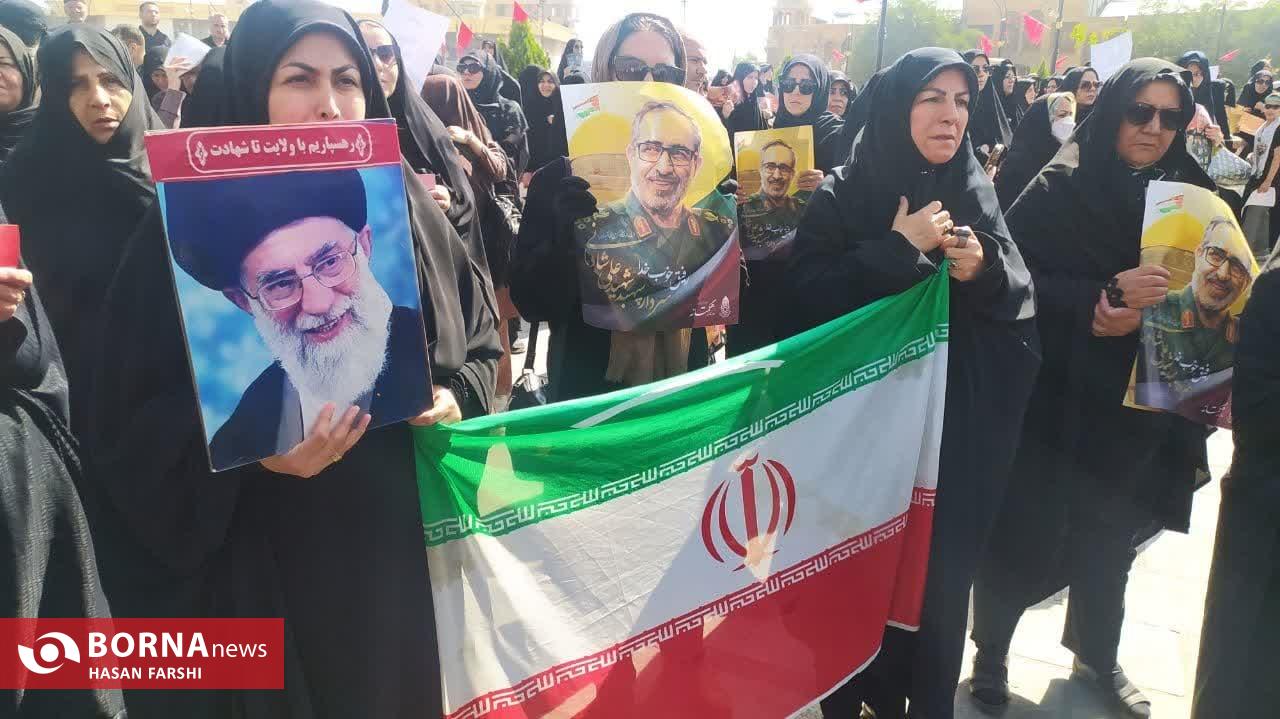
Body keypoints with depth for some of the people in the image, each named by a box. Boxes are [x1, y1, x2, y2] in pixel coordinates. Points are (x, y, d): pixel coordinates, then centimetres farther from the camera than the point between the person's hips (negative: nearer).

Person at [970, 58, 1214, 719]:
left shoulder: (1189, 197, 4)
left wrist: (1143, 314, -15)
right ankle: (990, 657, 25)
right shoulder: (1060, 188, -8)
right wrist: (1108, 292, -23)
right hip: (1053, 401, -4)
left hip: (1138, 405, 4)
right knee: (1024, 538, 3)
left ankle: (1097, 659, 40)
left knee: (1109, 539, 18)